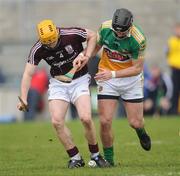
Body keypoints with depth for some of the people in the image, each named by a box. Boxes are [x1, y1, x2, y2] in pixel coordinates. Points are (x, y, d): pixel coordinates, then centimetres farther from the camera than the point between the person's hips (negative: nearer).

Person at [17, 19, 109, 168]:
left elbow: (92, 36, -1)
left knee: (86, 118, -19)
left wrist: (86, 55, -13)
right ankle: (75, 158, 1)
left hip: (79, 80, -2)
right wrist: (23, 99, -23)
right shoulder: (37, 50, -15)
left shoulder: (72, 34, -20)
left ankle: (96, 155, 2)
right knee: (57, 121, -15)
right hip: (58, 83, 2)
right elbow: (28, 74, -12)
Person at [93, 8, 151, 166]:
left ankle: (141, 132, 40)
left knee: (135, 123, 1)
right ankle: (108, 158, 8)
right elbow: (96, 45, 7)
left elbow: (137, 68, -19)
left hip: (131, 78, -2)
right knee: (105, 121, -9)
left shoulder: (138, 40, -25)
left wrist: (113, 74, -28)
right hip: (107, 77, 2)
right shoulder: (105, 27, -14)